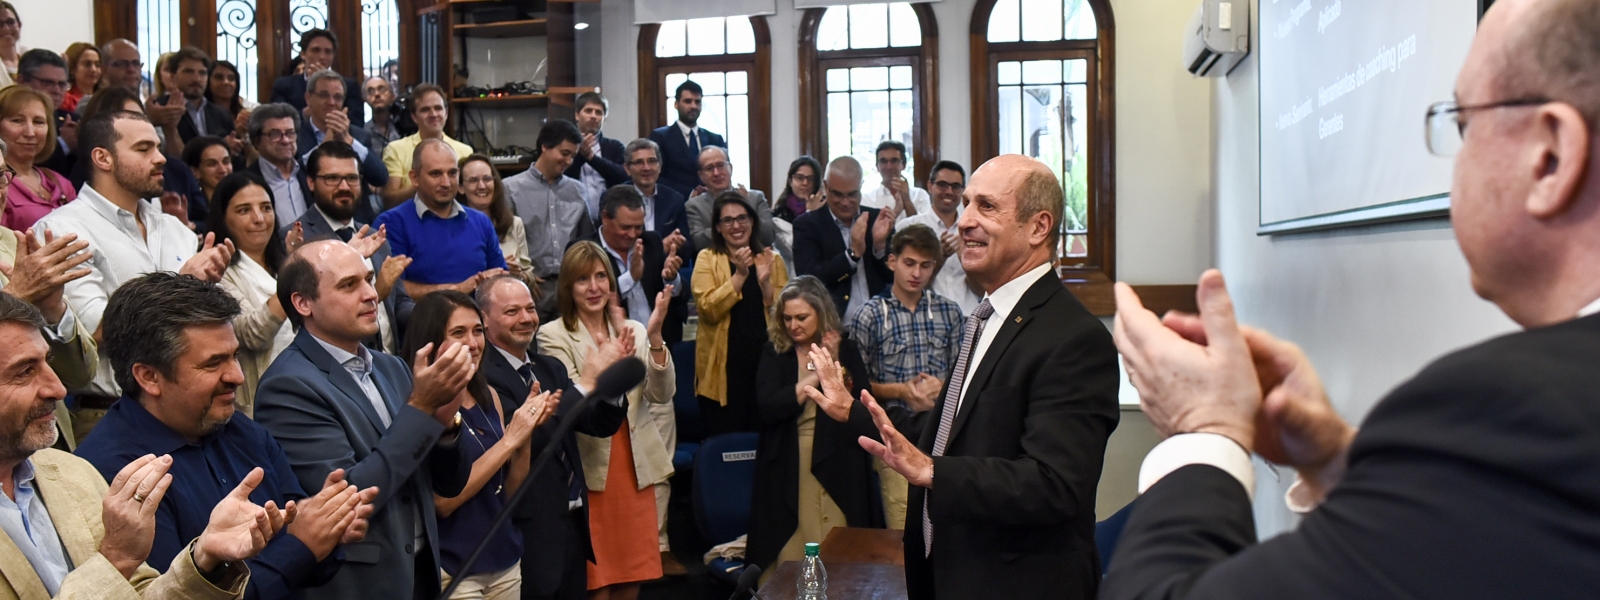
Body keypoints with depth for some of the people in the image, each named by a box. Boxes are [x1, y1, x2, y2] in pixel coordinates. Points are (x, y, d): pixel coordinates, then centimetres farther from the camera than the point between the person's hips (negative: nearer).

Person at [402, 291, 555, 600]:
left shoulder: (489, 396, 4)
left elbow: (511, 490, 7)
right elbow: (442, 501, -18)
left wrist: (526, 434, -9)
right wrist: (508, 440, -19)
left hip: (506, 561, 6)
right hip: (452, 570, -6)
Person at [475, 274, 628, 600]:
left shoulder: (550, 367, 11)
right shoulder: (484, 375, -15)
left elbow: (599, 425, 8)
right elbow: (528, 438, -25)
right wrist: (586, 382, -22)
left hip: (573, 523, 8)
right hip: (529, 532, -8)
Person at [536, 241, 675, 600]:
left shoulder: (633, 331, 11)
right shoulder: (554, 335, -2)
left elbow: (662, 394, 0)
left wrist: (655, 336, -13)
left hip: (635, 467, 4)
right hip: (589, 470, -4)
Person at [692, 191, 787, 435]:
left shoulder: (772, 259, 9)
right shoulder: (707, 259, 1)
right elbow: (708, 310, -13)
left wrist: (765, 281, -13)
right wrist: (740, 275, -19)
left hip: (766, 361, 3)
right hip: (723, 365, -2)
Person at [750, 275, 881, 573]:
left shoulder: (846, 350, 4)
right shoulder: (774, 353, 4)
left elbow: (864, 409, -3)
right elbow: (765, 409, -10)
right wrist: (813, 379, -12)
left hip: (837, 465, 0)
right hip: (789, 469, 0)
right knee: (790, 550, 2)